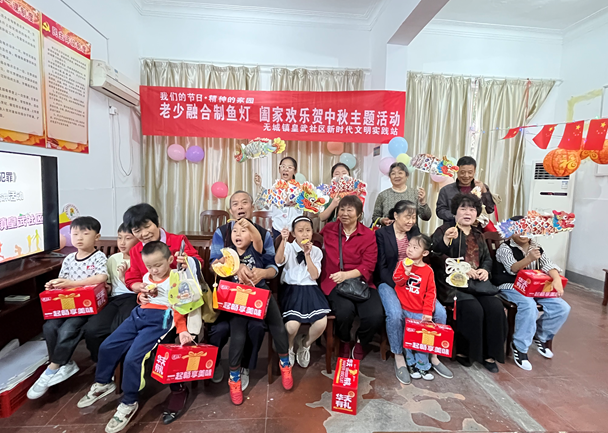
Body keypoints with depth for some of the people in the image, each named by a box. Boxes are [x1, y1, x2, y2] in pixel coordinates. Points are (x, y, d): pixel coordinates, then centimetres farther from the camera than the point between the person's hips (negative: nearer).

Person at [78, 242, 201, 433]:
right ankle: (103, 383, 35)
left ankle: (129, 403, 4)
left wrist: (182, 330, -22)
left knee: (132, 358, -17)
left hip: (159, 320, -8)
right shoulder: (147, 278, 12)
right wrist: (141, 296, 6)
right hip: (139, 314, 8)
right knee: (107, 346, 8)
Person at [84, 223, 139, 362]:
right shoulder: (113, 259, 21)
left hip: (134, 299, -5)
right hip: (115, 299, 6)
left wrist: (124, 278, -10)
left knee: (118, 329, -33)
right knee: (91, 329, -22)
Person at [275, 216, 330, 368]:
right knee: (292, 325, -27)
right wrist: (283, 240, -31)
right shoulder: (289, 247, 4)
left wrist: (307, 254, -8)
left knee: (322, 323, -21)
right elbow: (278, 261, -18)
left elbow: (314, 276, -1)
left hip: (310, 290, 2)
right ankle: (288, 349, 11)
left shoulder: (316, 251, 10)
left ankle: (305, 345, 14)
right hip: (291, 289, -2)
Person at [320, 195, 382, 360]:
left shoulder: (368, 235, 3)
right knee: (345, 310, -32)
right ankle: (344, 342, 6)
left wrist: (346, 275, -22)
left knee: (376, 315, -26)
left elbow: (368, 267, -5)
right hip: (334, 282, 0)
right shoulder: (328, 229, 7)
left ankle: (361, 342, 13)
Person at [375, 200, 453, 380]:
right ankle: (399, 359, -8)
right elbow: (381, 267, -8)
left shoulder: (415, 231, 10)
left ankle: (433, 356, 7)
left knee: (440, 312, -15)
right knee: (395, 314, -31)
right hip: (389, 283, -4)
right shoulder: (381, 234, -3)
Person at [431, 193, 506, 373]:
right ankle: (463, 351, -3)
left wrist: (485, 270, 2)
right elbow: (436, 259, -10)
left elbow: (487, 258, 24)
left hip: (476, 282, 6)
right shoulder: (444, 231, 0)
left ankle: (489, 354, 0)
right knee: (473, 309, -26)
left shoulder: (478, 235, 20)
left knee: (495, 307, -17)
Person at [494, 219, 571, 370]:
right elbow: (512, 269, -22)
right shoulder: (505, 248, -5)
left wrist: (557, 279, -21)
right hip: (511, 287, -6)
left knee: (562, 308, -12)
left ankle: (540, 336, 13)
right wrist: (529, 259, -41)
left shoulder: (536, 247, 13)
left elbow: (548, 264, 0)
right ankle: (520, 347, -18)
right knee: (529, 305, -34)